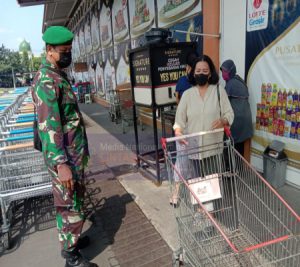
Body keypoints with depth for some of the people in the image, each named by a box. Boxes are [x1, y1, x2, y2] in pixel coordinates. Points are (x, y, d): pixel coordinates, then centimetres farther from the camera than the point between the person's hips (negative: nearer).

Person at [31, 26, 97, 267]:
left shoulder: (59, 75, 12)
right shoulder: (46, 81, -19)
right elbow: (49, 127, -24)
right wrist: (61, 164, -25)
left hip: (74, 153, 10)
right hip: (64, 157, -9)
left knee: (73, 201, 22)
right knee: (70, 206, 3)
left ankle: (71, 239, 41)